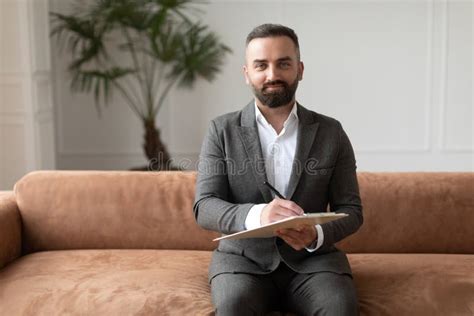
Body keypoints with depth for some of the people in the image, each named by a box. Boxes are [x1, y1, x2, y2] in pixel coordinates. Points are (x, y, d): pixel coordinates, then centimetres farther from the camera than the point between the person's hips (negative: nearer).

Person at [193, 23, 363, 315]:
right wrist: (255, 215, -27)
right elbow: (204, 207, -5)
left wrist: (317, 235, -19)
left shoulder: (331, 132, 5)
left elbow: (351, 209, 4)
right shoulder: (222, 130, 2)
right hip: (243, 258, -1)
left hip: (312, 258, 1)